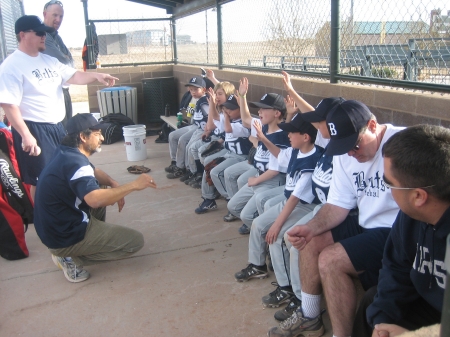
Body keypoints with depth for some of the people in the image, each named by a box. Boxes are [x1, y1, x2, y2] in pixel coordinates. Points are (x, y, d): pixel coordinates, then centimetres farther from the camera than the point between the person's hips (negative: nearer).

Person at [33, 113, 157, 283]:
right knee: (136, 241, -4)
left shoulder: (67, 153, 3)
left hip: (58, 224, 9)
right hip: (65, 236, -9)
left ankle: (95, 237, 14)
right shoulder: (74, 162, -26)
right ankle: (71, 257, -4)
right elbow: (95, 199, -43)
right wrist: (133, 185, -33)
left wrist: (115, 185, -1)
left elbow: (94, 172, 19)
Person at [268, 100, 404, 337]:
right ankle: (309, 317, 17)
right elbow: (338, 205, 4)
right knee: (311, 241, -1)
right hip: (367, 226, 8)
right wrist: (311, 227, -14)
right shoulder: (344, 155, 4)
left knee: (331, 260, -21)